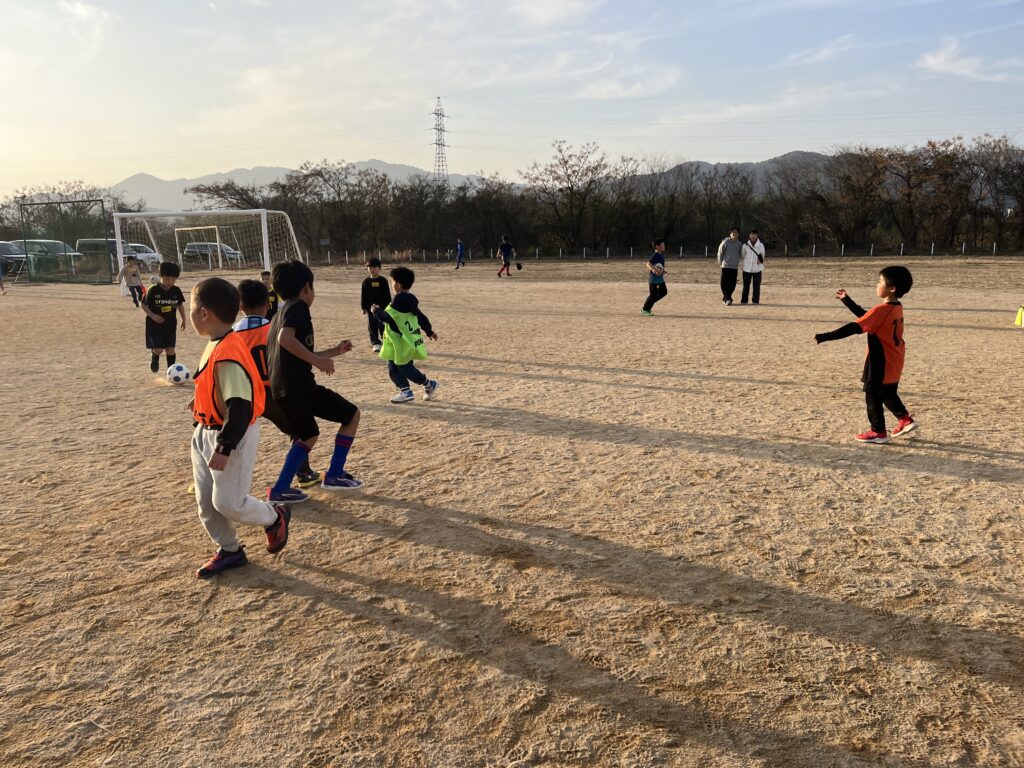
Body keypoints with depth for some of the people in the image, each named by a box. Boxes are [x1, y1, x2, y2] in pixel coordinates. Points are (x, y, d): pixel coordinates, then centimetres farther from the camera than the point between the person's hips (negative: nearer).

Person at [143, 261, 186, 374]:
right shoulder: (153, 290, -11)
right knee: (158, 349, -6)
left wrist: (183, 319, 10)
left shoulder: (176, 291, -1)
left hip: (170, 325, 3)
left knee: (170, 349, 1)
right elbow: (144, 305, -4)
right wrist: (153, 316, -17)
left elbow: (180, 305, 13)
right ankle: (154, 358, 28)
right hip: (154, 325, -3)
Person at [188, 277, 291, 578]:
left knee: (228, 502, -3)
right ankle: (229, 550, 30)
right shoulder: (216, 347, 4)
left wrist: (225, 447, -28)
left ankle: (275, 517, 23)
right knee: (205, 501, 14)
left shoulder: (227, 355, -26)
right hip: (206, 432, 10)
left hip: (232, 435, -10)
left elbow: (240, 406, -29)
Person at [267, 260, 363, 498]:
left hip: (280, 391, 9)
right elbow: (286, 338, -26)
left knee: (308, 435, 26)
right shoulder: (298, 306, -6)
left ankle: (280, 489, 19)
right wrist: (318, 360, -22)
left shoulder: (281, 313, 22)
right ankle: (334, 476, 10)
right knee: (351, 414, 6)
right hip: (299, 387, -9)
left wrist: (334, 351, 31)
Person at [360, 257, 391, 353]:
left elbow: (387, 294, -1)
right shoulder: (366, 282, 3)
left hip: (382, 307, -2)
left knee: (382, 325, 3)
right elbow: (363, 295, 6)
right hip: (370, 308, 2)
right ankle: (375, 343, 12)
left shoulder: (383, 281, -3)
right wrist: (364, 307, 2)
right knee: (372, 326, 4)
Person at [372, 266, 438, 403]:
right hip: (406, 341, 10)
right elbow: (421, 316, 18)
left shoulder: (399, 300, -19)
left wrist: (377, 311, -5)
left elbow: (388, 317, -23)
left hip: (403, 342, -10)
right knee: (393, 369, 11)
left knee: (405, 368, 0)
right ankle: (405, 391, 12)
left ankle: (429, 384, 12)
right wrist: (429, 331, 29)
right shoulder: (410, 300, 11)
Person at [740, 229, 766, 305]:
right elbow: (742, 255, 12)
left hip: (757, 268, 0)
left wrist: (760, 260, -6)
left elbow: (762, 255, 12)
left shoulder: (761, 245, 4)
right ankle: (743, 300, 9)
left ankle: (756, 301, 6)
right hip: (747, 268, 0)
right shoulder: (745, 245, 3)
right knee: (746, 285, 2)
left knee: (756, 285, 0)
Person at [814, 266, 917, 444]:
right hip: (893, 364, 9)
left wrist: (825, 337, -29)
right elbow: (865, 315, 17)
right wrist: (847, 300, 19)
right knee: (888, 394, 25)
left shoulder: (881, 310, -23)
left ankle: (879, 432, 13)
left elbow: (855, 328, -28)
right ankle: (905, 420, 31)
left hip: (881, 364, -9)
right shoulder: (897, 308, 6)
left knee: (873, 396, 5)